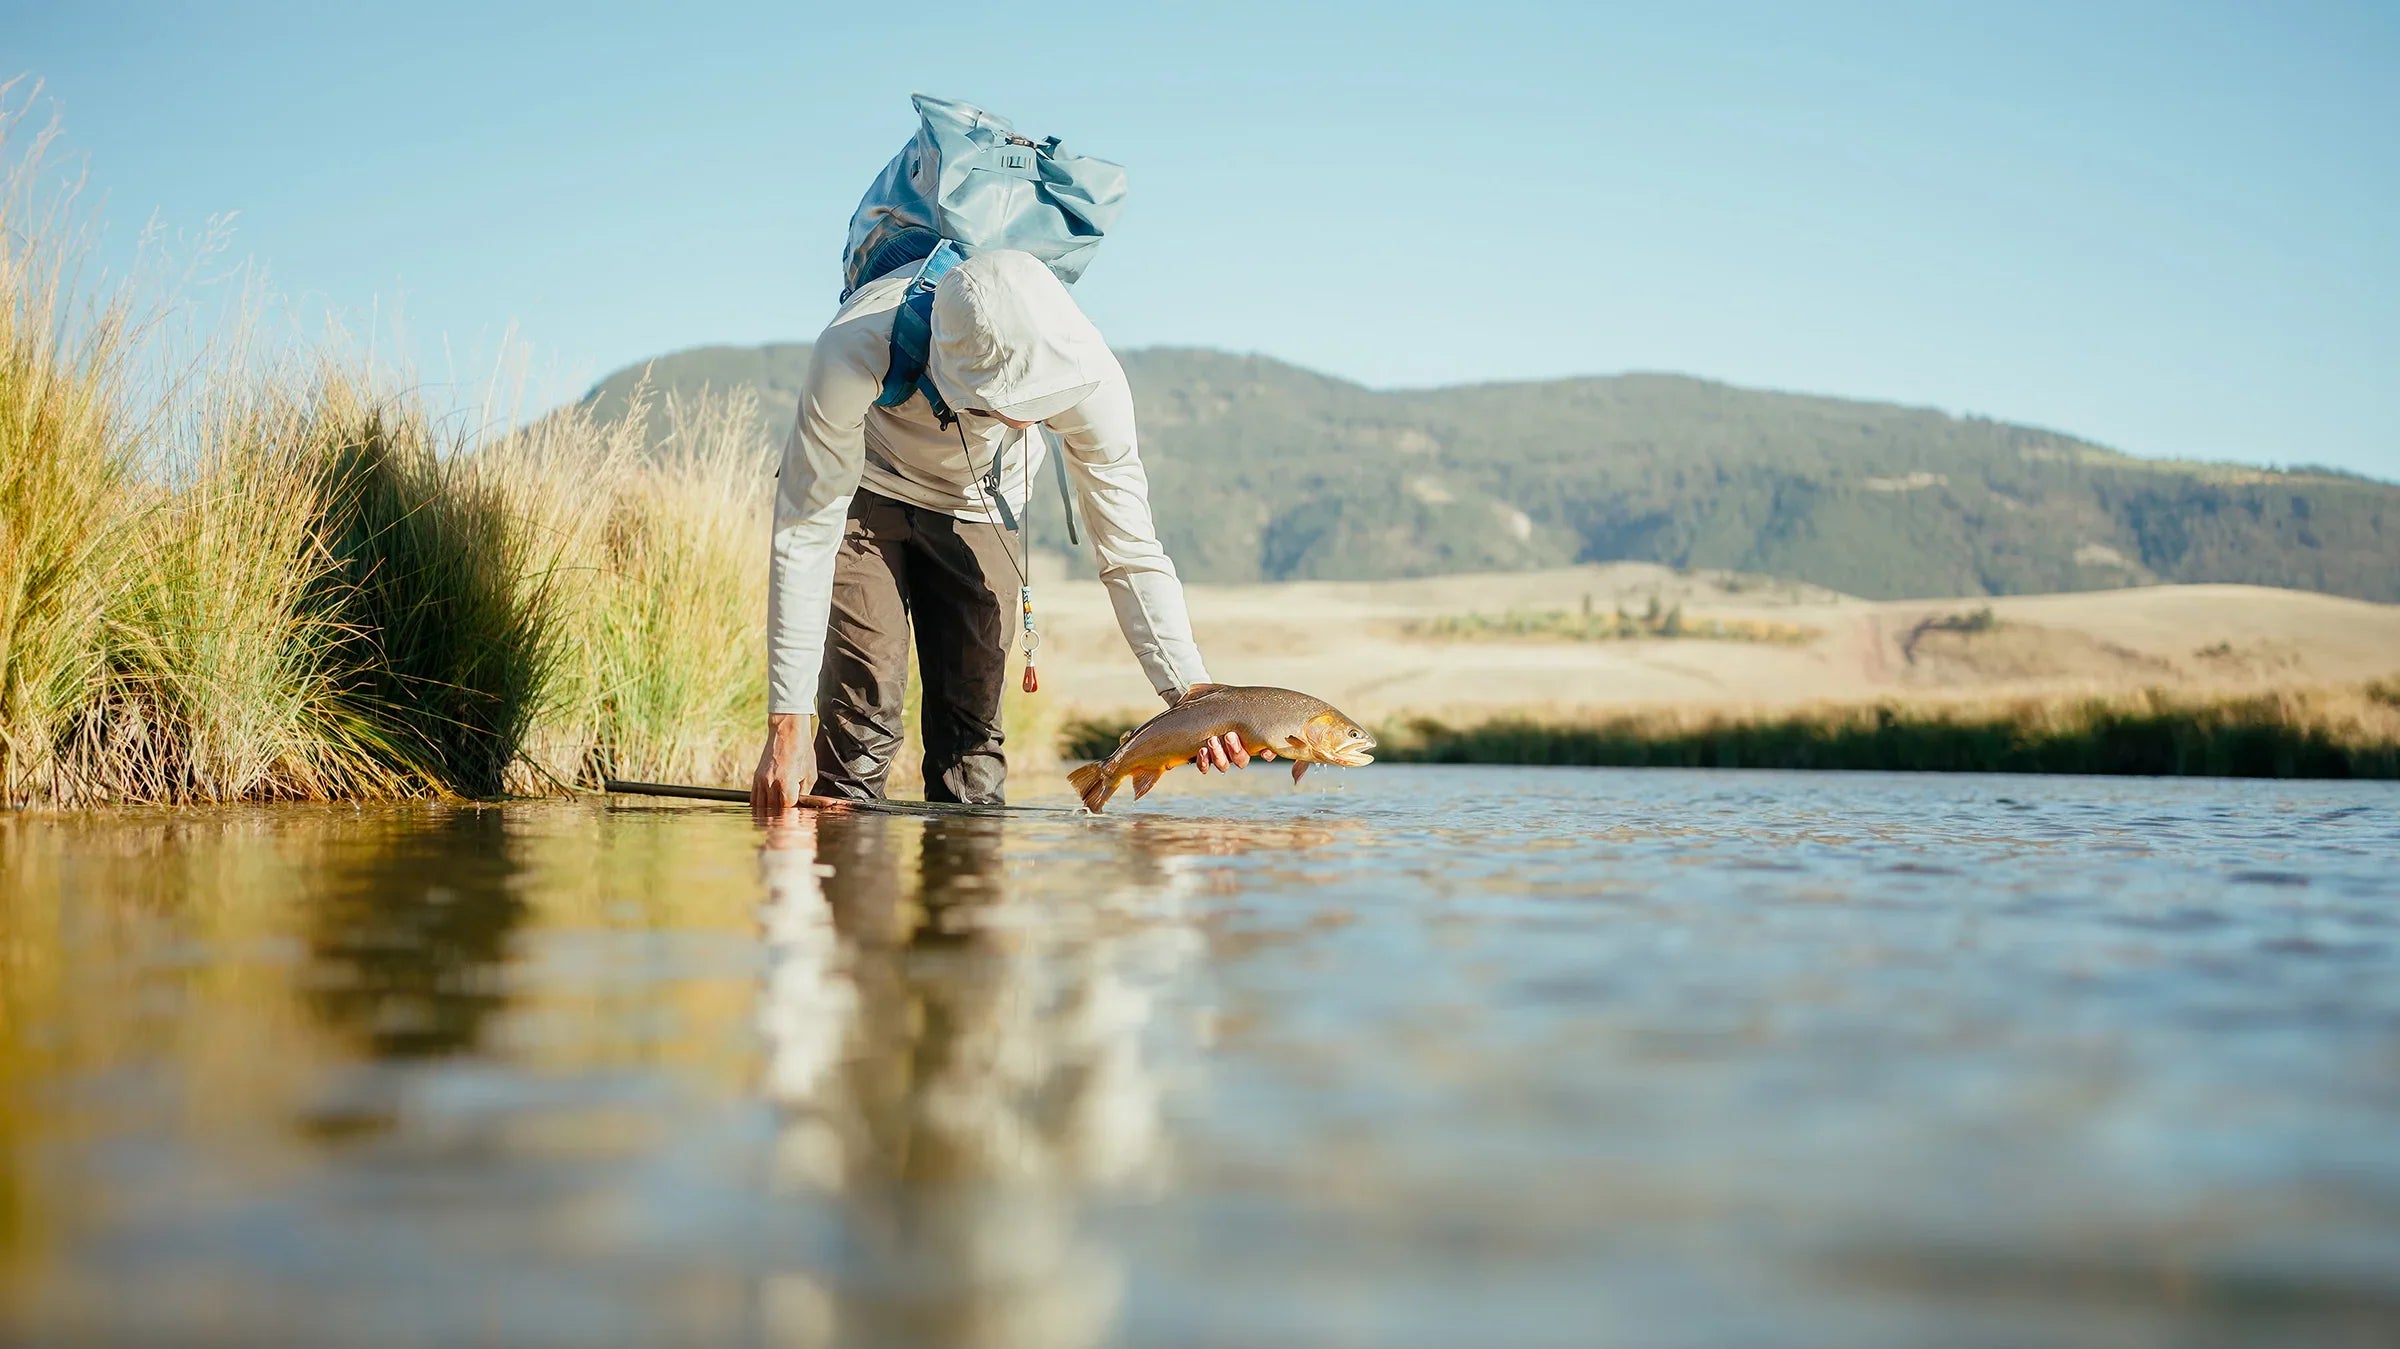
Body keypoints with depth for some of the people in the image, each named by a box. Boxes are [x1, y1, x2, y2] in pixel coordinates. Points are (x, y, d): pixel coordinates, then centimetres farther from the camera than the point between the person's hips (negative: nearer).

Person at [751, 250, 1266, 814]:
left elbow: (1131, 553, -24)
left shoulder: (1089, 376, -34)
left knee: (973, 716, -5)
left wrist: (1192, 694, -37)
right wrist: (788, 724, -36)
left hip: (976, 502, 2)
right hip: (862, 488, -2)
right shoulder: (854, 353, -42)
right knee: (863, 702, -15)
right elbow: (804, 536, -34)